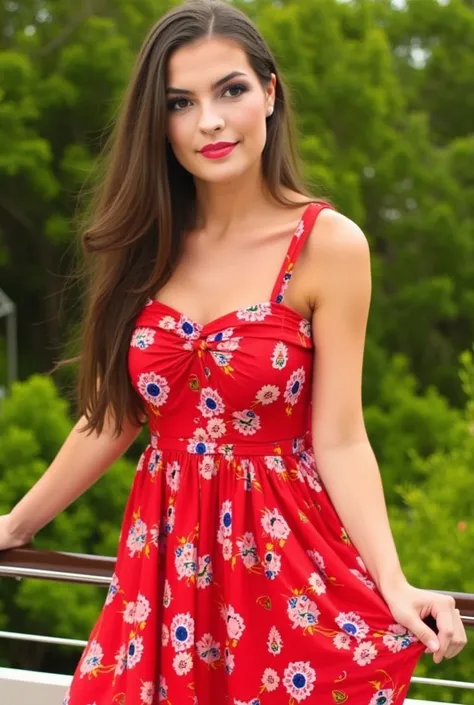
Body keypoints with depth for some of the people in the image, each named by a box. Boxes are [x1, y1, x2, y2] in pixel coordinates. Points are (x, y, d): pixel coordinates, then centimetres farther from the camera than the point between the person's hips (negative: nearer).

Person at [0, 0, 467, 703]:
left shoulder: (328, 244, -10)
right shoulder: (149, 246, 2)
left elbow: (340, 440, -12)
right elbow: (110, 416, 10)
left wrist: (393, 587, -24)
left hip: (285, 556, -4)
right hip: (165, 553, 4)